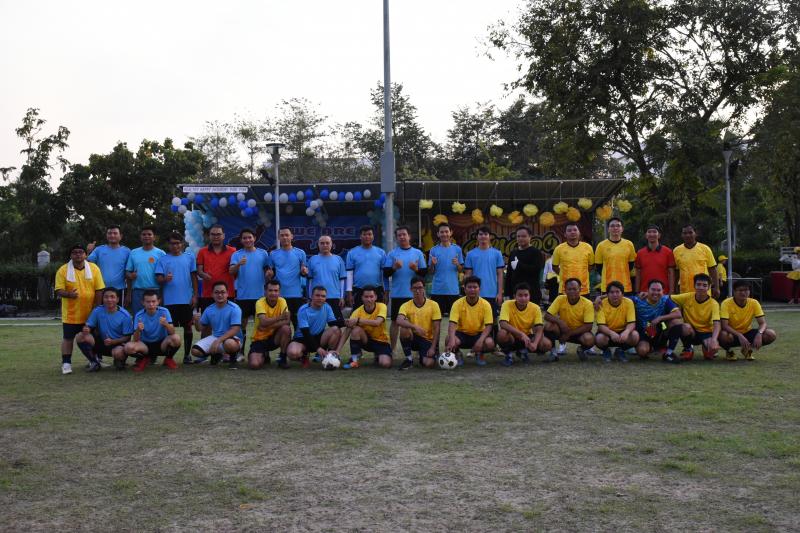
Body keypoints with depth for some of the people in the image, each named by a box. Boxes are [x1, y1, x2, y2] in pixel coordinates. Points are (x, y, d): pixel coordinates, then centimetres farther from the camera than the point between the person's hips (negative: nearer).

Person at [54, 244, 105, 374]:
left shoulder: (94, 268, -2)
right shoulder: (63, 270, -6)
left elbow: (99, 290, -1)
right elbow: (59, 290, -9)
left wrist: (96, 309, -5)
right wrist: (68, 294, -31)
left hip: (89, 313, 2)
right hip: (70, 313, -1)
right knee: (68, 338, 4)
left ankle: (93, 360, 29)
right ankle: (66, 363, 11)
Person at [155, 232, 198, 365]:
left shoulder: (189, 257, 7)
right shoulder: (163, 259, 5)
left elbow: (194, 277, 7)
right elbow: (158, 278, 0)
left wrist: (195, 295, 1)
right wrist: (165, 279, -23)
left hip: (187, 299, 1)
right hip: (170, 300, -1)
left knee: (188, 326, 6)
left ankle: (187, 354, 16)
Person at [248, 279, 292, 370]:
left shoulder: (282, 301, -8)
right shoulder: (260, 302, -16)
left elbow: (287, 321, -21)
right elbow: (263, 322, -32)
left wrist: (268, 326, -29)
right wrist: (280, 317, -42)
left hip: (274, 337, 2)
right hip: (260, 339, -2)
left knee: (286, 328, -29)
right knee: (254, 364, -25)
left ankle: (282, 358, -9)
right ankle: (264, 356, 14)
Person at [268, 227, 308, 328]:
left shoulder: (300, 253, 4)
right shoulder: (273, 254, 8)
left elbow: (304, 273, 10)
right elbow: (272, 273, 15)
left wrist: (304, 271, -13)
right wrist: (269, 274, -8)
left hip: (296, 294, -1)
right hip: (279, 295, 1)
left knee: (298, 321, 3)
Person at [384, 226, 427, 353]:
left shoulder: (418, 253, 7)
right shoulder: (391, 254, 5)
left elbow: (424, 272, 6)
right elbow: (385, 273, 2)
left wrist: (416, 269, -14)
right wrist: (394, 267, -16)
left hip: (414, 294, 0)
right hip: (397, 294, 0)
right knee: (395, 321, 5)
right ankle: (391, 350, 12)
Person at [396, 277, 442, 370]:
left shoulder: (433, 305, -7)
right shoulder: (406, 306, -6)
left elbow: (436, 329, -8)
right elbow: (399, 321, -27)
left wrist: (433, 348, -16)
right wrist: (415, 327, -43)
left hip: (428, 340, -1)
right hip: (413, 338, 1)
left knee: (429, 364, -27)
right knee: (404, 329, -31)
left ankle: (423, 356, 13)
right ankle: (409, 358, -12)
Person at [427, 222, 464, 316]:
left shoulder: (457, 249, 6)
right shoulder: (433, 250, 4)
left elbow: (461, 270, 9)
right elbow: (430, 272, 7)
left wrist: (457, 264, -12)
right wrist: (432, 264, -13)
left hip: (453, 290, 0)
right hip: (437, 290, 0)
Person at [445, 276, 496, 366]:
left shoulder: (485, 304, -11)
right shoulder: (458, 304, -13)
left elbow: (488, 326, -14)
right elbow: (452, 324, -22)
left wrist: (480, 340, -32)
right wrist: (452, 340, -43)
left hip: (479, 334, 1)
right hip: (462, 333, -1)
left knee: (490, 343, -33)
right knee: (449, 340, -35)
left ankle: (480, 354, 6)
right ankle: (457, 354, 3)